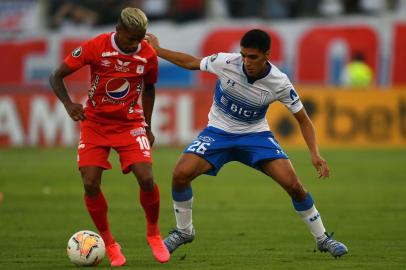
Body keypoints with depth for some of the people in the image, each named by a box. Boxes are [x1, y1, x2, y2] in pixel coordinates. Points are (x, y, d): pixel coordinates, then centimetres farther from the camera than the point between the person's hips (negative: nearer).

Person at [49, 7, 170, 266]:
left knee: (146, 179, -17)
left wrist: (147, 126, 11)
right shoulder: (95, 47, -17)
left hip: (130, 123, 1)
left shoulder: (148, 55, -9)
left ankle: (154, 233, 10)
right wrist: (69, 104, -28)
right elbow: (57, 77, -11)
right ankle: (108, 243, 8)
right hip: (95, 123, -1)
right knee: (90, 184, -13)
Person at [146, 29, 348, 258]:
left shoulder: (279, 83, -20)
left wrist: (315, 154, -22)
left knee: (293, 184, -17)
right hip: (219, 131, 1)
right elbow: (190, 62, -1)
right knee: (181, 174, -21)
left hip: (256, 135, -1)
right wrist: (157, 50, 3)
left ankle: (322, 239, 4)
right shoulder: (226, 62, -21)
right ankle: (183, 231, 6)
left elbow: (303, 120, -9)